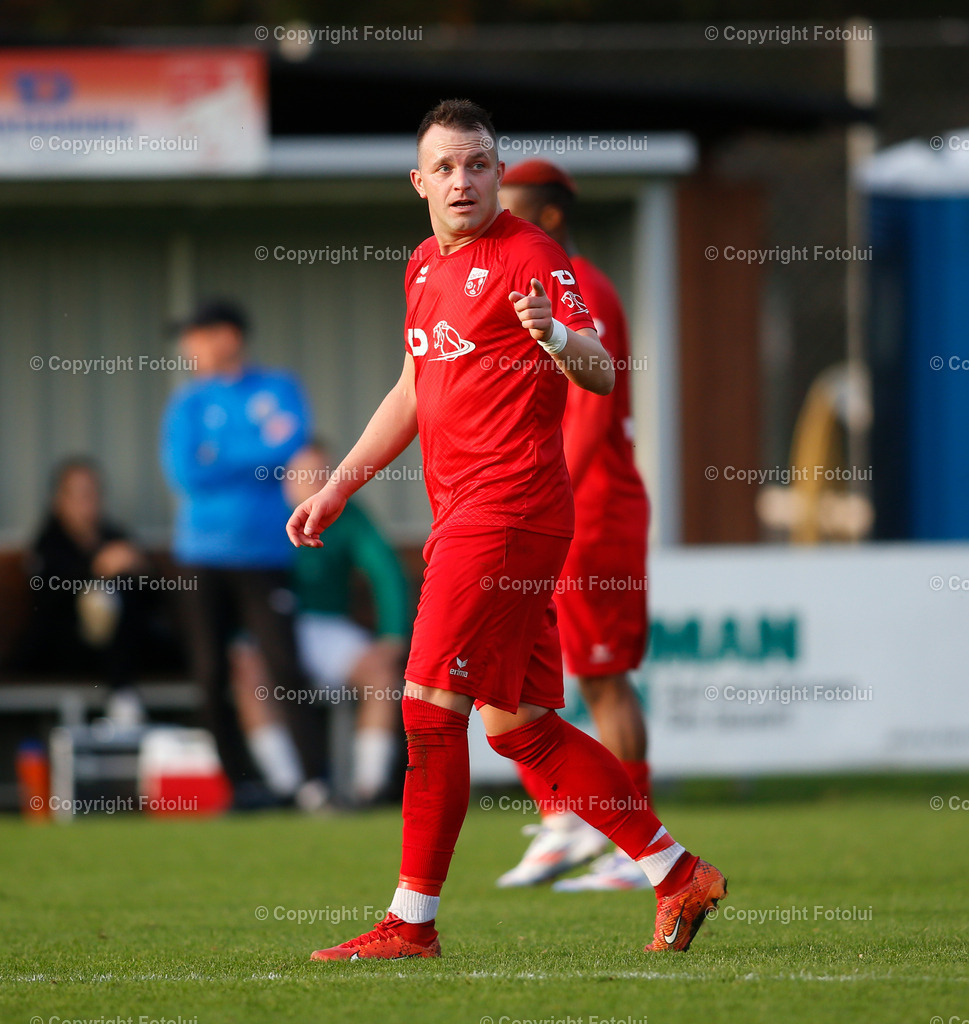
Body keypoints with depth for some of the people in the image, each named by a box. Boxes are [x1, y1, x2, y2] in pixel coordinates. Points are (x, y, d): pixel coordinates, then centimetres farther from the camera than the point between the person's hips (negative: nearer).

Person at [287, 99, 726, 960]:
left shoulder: (528, 257, -9)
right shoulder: (426, 266, 18)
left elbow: (602, 375, -18)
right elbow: (414, 392, 29)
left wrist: (557, 336, -39)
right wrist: (338, 487, 26)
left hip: (507, 512, -9)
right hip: (466, 515, 9)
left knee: (432, 710, -8)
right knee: (520, 727, 10)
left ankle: (413, 922, -2)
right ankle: (678, 876, 16)